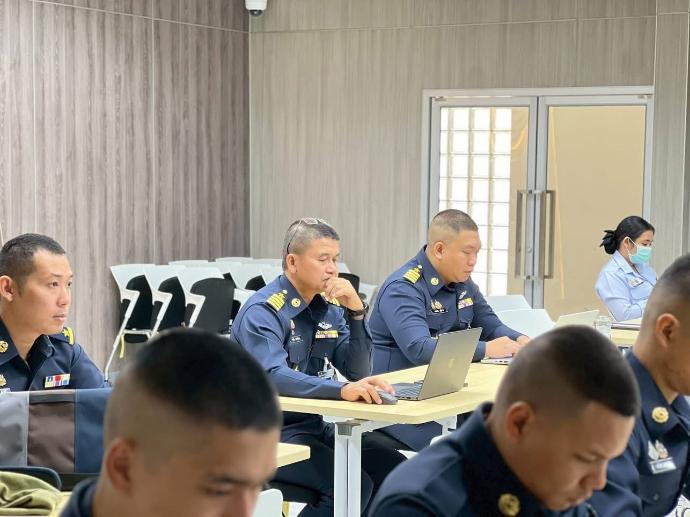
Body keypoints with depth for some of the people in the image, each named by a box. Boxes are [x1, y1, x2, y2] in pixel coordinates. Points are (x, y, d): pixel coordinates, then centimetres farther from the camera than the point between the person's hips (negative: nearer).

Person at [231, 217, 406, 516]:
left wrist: (356, 312, -9)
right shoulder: (262, 311, -15)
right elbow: (273, 377, -31)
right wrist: (342, 390, -44)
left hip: (314, 425, 7)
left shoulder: (329, 308, 7)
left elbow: (358, 373, 4)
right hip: (268, 434, -7)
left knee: (394, 469, -10)